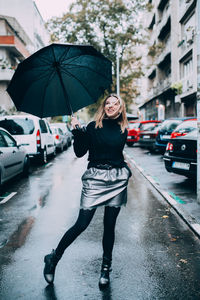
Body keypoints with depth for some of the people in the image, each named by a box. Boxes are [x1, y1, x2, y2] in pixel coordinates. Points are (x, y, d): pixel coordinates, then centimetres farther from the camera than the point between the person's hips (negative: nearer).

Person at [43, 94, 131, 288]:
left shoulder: (122, 130, 9)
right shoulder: (93, 127, 2)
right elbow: (79, 152, -4)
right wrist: (76, 131, -13)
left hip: (117, 181, 3)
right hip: (94, 178, -2)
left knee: (109, 225, 7)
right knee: (81, 224, -5)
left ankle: (106, 268, 24)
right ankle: (53, 259, 14)